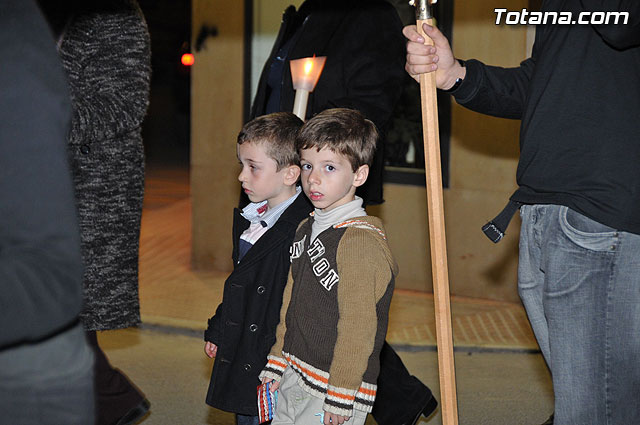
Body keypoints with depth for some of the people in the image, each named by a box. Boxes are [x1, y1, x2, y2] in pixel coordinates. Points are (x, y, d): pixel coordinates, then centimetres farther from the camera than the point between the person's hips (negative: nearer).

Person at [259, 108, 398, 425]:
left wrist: (340, 398, -18)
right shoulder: (306, 230, 10)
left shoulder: (361, 241, -18)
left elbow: (358, 326, -19)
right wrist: (277, 363, 16)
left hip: (332, 387, -8)